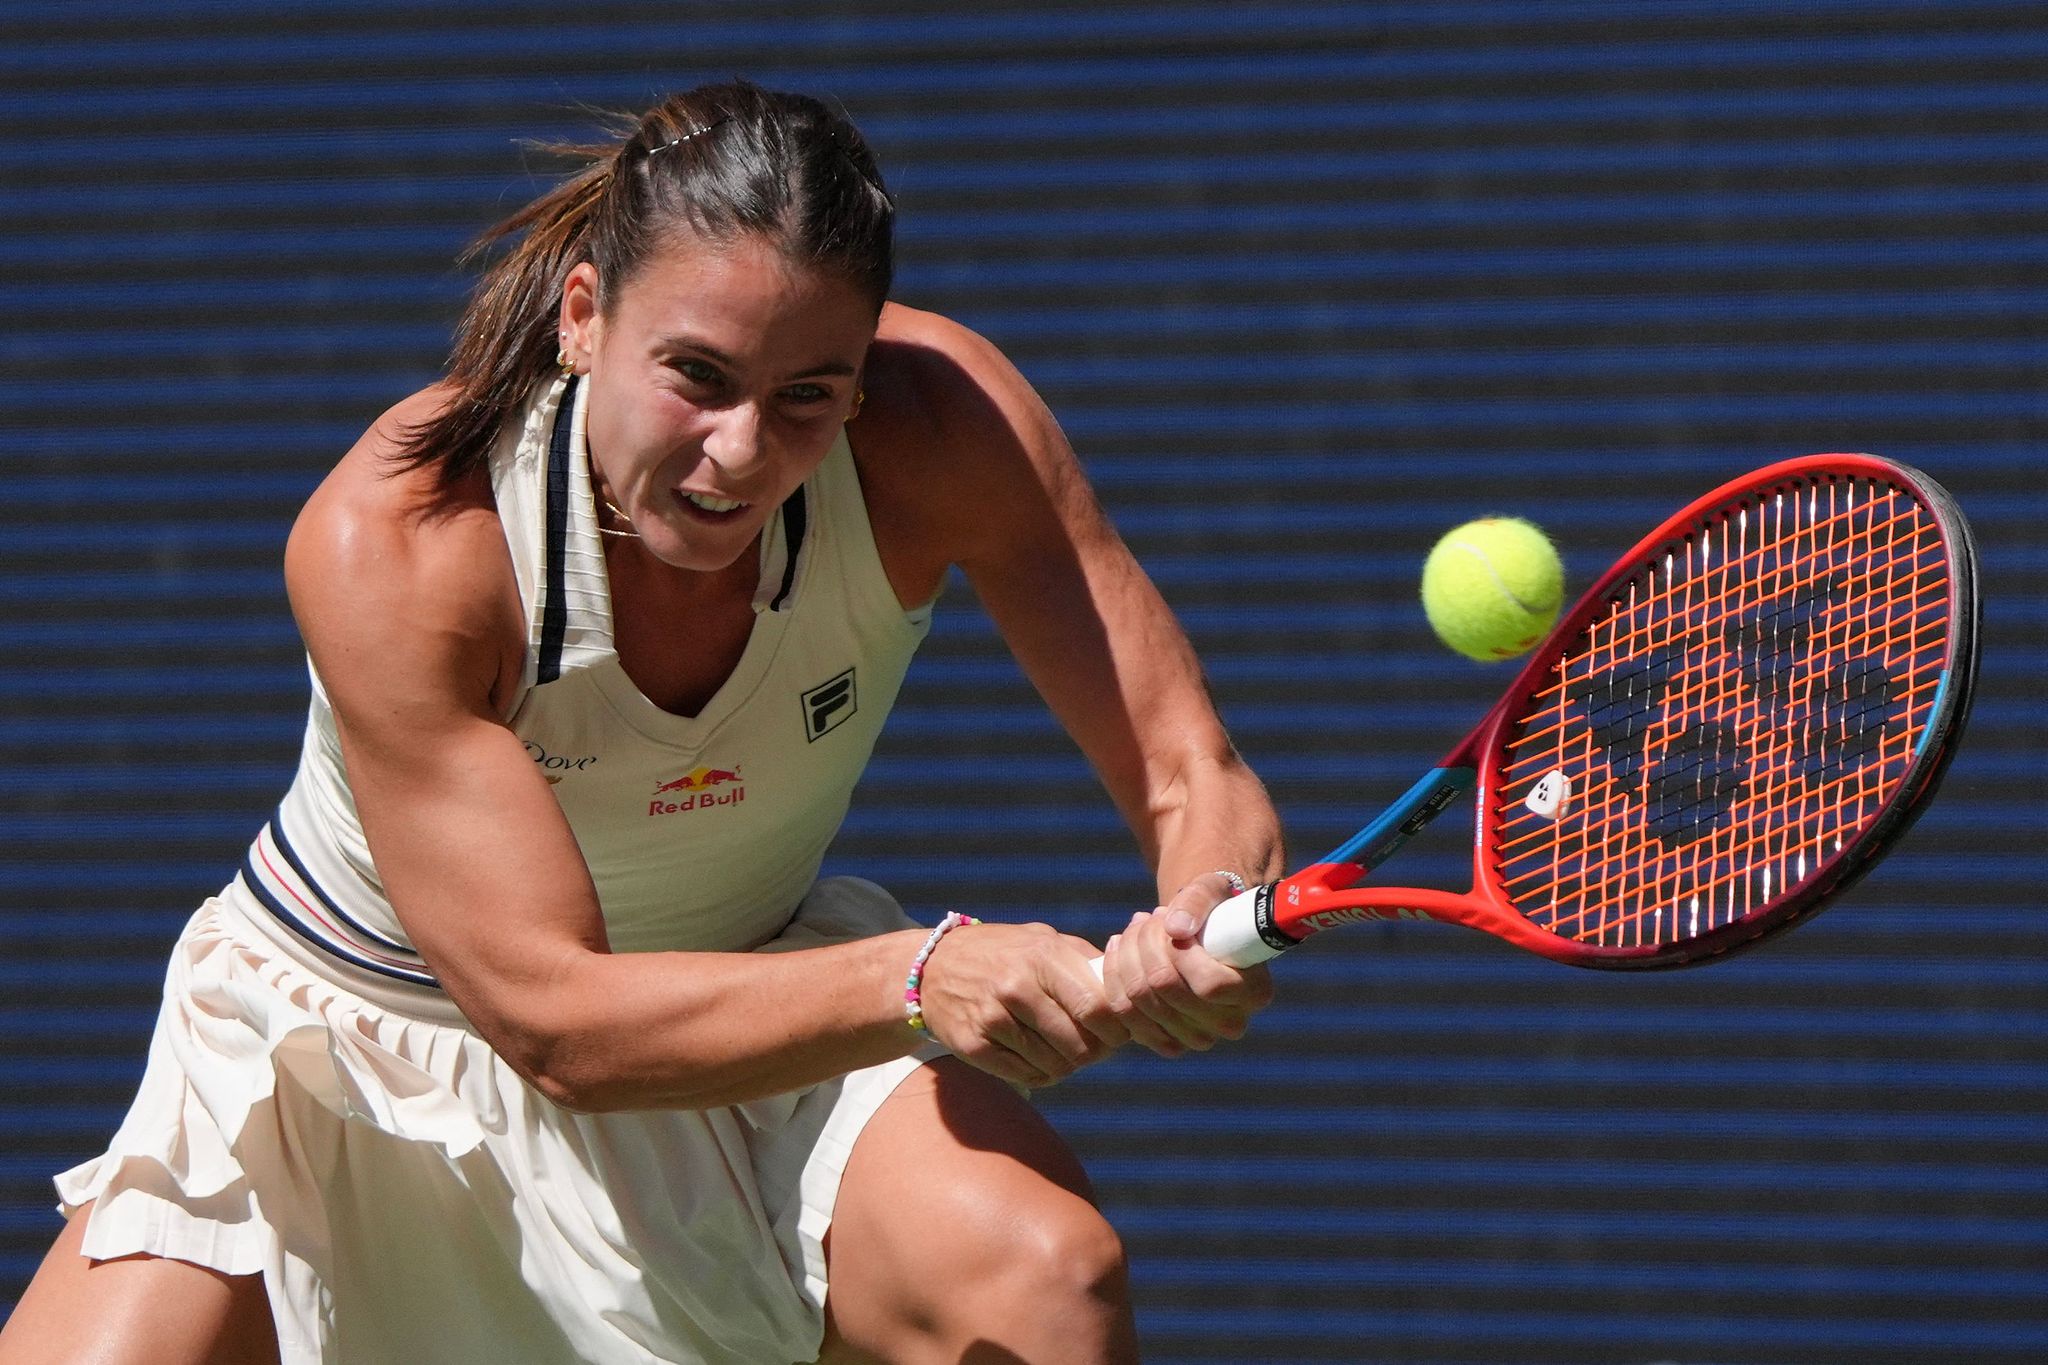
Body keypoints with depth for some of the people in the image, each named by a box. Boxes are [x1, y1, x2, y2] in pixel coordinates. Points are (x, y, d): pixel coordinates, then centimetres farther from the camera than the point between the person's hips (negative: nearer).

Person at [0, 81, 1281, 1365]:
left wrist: (1193, 939, -47)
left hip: (753, 1010, 2)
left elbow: (1193, 784, -22)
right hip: (351, 1061, -1)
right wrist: (921, 981, -51)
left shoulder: (934, 425, -25)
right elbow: (550, 1016, -36)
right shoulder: (391, 542, -33)